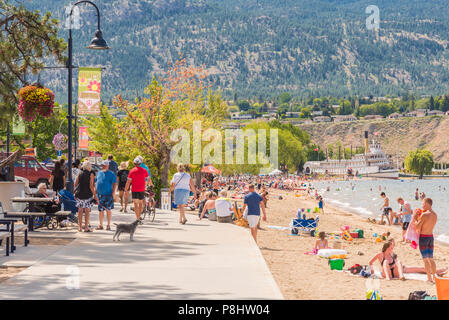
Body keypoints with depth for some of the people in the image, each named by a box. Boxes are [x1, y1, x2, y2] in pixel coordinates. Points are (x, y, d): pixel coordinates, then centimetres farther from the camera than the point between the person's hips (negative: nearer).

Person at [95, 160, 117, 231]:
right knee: (101, 210, 8)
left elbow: (114, 184, -7)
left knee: (108, 210, 0)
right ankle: (100, 225, 14)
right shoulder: (99, 173, 12)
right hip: (99, 195, 5)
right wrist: (95, 192, 10)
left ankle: (108, 225, 8)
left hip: (108, 195, -5)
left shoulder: (111, 174, -3)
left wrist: (113, 194, -14)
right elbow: (96, 182, 17)